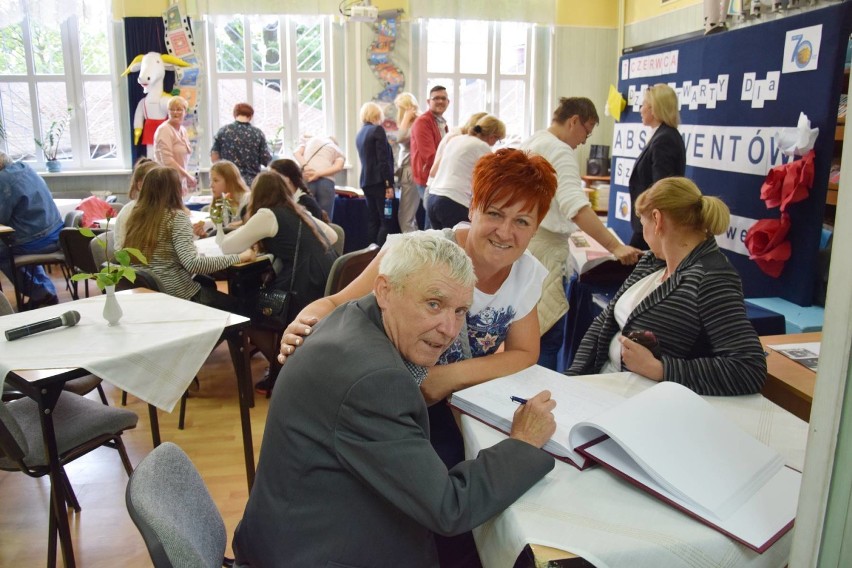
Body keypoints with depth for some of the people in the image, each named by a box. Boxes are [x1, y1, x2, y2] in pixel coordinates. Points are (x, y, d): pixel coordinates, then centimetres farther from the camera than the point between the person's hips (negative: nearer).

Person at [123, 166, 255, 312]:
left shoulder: (136, 215, 4)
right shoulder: (176, 217, -16)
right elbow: (193, 264, -28)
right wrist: (239, 257, -22)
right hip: (177, 295, -7)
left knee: (210, 287, 28)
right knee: (234, 305, 15)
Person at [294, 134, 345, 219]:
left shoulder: (310, 140, 32)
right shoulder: (339, 152, 26)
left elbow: (297, 152, 11)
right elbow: (338, 167, 2)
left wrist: (305, 167, -3)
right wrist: (318, 174, -6)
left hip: (305, 179, 1)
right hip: (326, 180, -1)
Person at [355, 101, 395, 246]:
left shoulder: (359, 134, 15)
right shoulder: (378, 129, -7)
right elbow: (383, 160, -15)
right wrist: (389, 184, -16)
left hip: (366, 181, 8)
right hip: (379, 181, -8)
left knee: (373, 220, 9)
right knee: (386, 221, -6)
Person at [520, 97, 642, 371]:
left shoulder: (530, 142, 15)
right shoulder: (560, 151, -16)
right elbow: (576, 206, -29)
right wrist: (615, 246, -34)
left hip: (521, 241, 11)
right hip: (542, 248, -10)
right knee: (548, 334, -6)